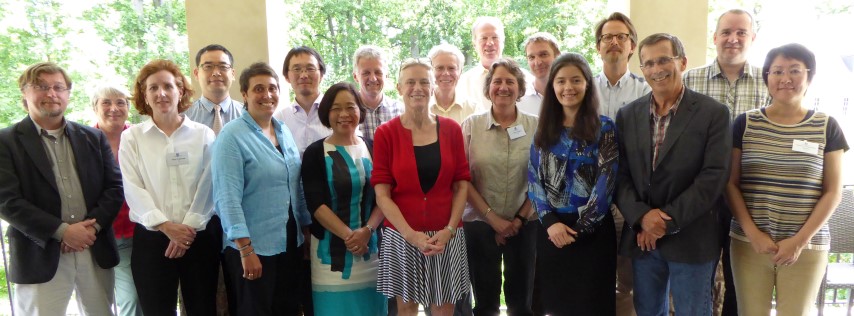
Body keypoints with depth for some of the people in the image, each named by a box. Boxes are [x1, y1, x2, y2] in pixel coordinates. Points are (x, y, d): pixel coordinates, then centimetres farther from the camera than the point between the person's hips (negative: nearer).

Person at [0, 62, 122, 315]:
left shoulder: (93, 137, 10)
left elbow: (115, 187, 6)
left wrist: (92, 225, -10)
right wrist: (61, 231, -16)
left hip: (96, 250, 4)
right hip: (40, 255, -3)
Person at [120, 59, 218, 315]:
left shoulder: (203, 134, 5)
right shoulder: (131, 137, 6)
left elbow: (208, 187, -2)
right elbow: (132, 189, -3)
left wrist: (188, 227, -11)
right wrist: (165, 226, -14)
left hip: (198, 237, 0)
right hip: (151, 239, 0)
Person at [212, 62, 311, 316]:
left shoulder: (284, 131, 8)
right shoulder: (232, 136, -12)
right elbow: (228, 197, -18)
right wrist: (246, 249, -20)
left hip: (290, 243, 6)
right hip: (252, 246, -6)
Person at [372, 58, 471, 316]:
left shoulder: (451, 129, 4)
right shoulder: (385, 133, -3)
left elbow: (462, 184, 3)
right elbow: (382, 193, -6)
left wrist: (449, 229, -8)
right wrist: (411, 234, -14)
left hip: (446, 235, 2)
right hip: (401, 236, -1)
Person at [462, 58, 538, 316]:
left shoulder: (535, 126, 0)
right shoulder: (471, 125, -2)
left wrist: (519, 220, -4)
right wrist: (493, 218, -8)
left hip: (524, 225, 1)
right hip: (479, 224, 0)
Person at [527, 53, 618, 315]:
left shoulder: (604, 128, -4)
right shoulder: (544, 129, 7)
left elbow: (605, 184, -9)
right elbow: (534, 179, 3)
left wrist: (579, 229, -12)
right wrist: (550, 222, -10)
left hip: (591, 230, -3)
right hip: (550, 229, 3)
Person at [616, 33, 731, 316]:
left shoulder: (713, 113, -5)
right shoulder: (627, 115, 6)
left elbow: (714, 176, -12)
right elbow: (620, 174, 3)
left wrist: (667, 221, -15)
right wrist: (641, 216, -13)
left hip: (690, 240, -3)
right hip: (641, 237, 4)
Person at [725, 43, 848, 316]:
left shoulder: (827, 127, 3)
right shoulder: (745, 124, 2)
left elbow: (833, 192, 1)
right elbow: (730, 183, 1)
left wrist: (801, 240, -8)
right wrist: (752, 233, -9)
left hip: (807, 248, 0)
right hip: (749, 244, 0)